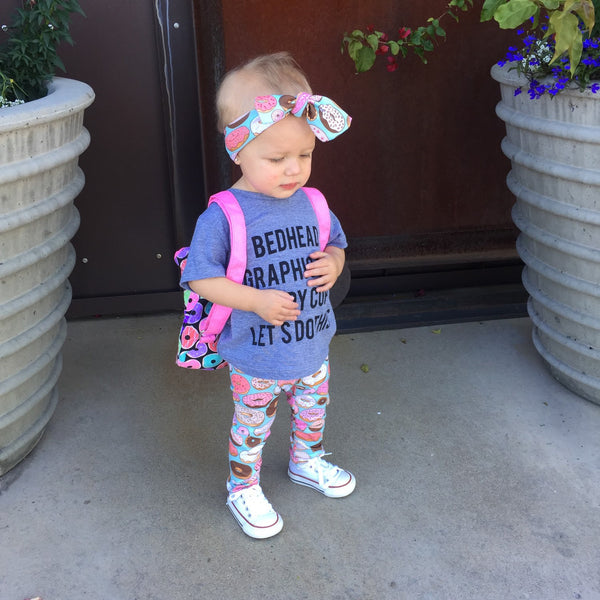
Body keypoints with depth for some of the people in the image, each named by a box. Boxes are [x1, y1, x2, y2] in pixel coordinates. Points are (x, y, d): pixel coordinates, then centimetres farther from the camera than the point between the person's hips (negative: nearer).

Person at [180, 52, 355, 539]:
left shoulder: (311, 204, -5)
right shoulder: (224, 216, -21)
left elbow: (335, 245, 11)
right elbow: (201, 278, -19)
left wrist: (333, 264, -12)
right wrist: (257, 300, -28)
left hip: (312, 347, 5)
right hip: (256, 358, -5)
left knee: (314, 410, 27)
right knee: (252, 426, 15)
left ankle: (307, 461, 55)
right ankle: (243, 488, 40)